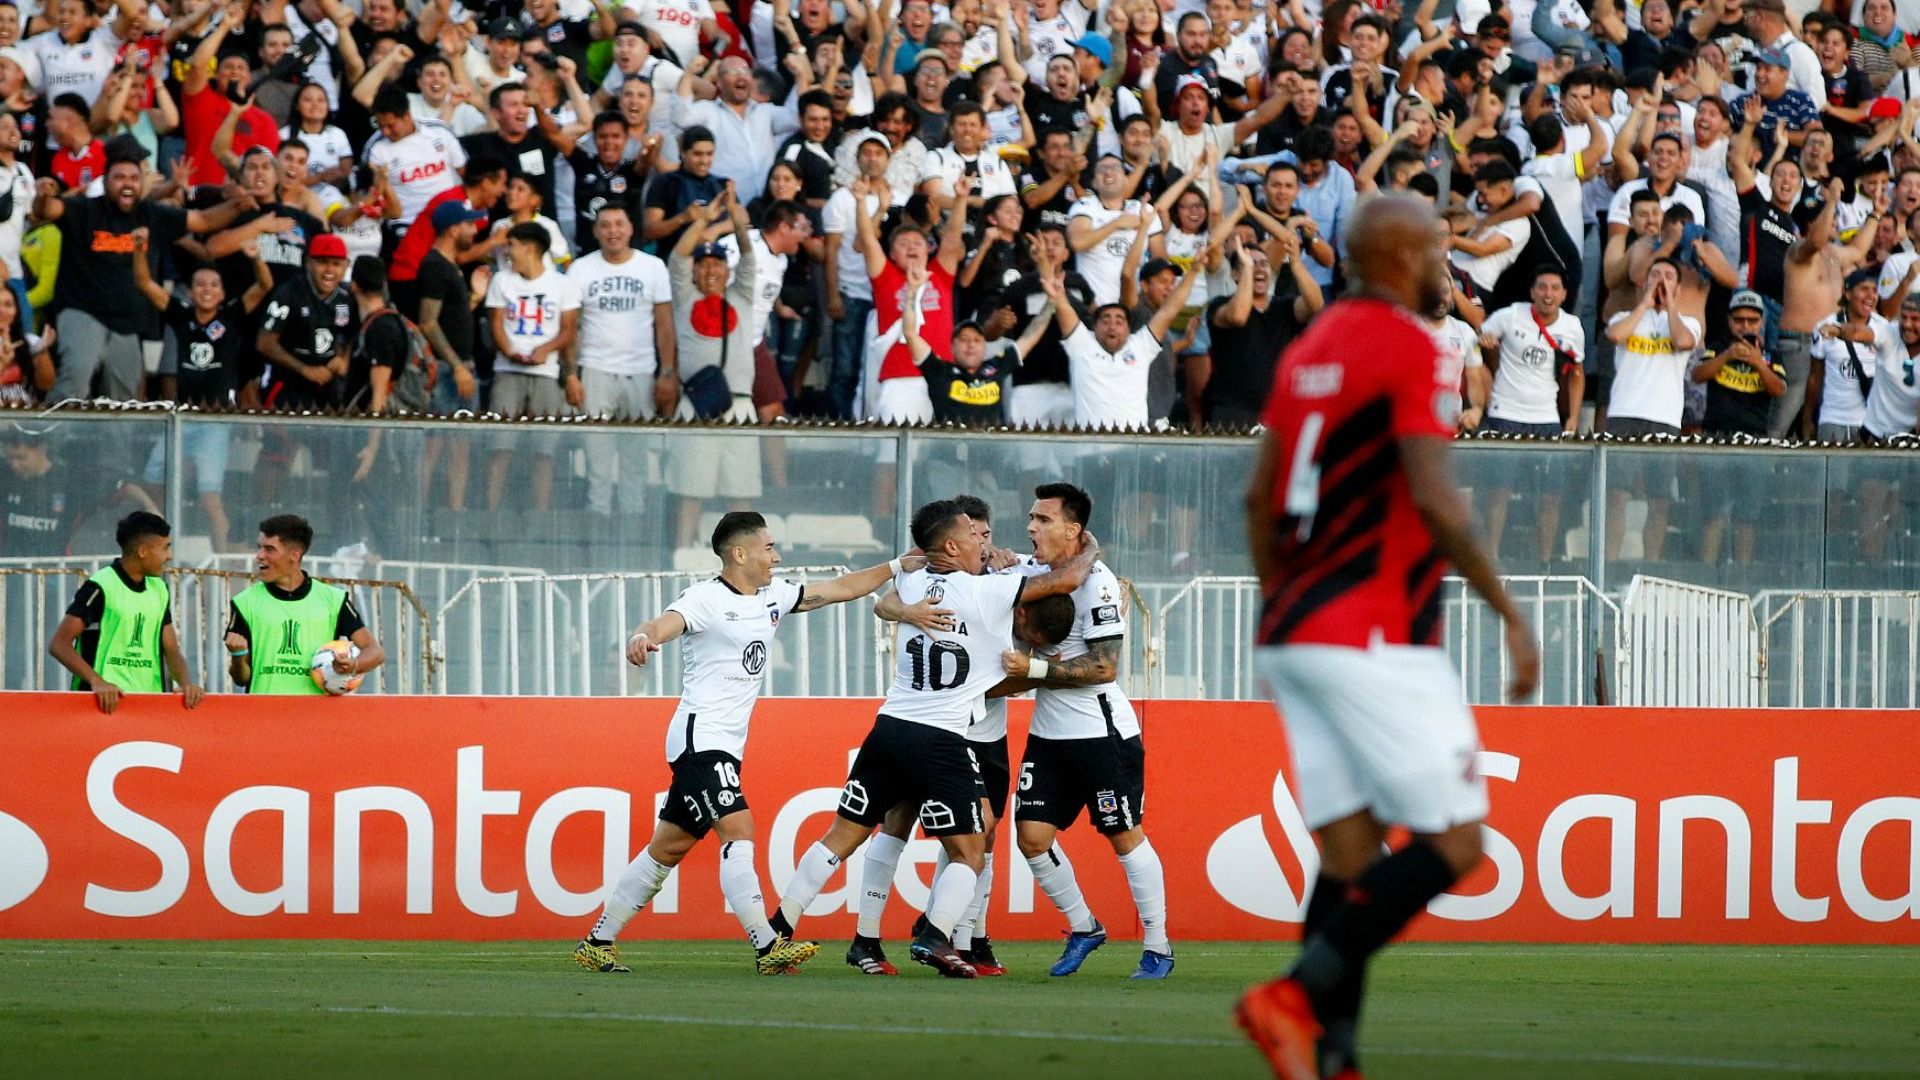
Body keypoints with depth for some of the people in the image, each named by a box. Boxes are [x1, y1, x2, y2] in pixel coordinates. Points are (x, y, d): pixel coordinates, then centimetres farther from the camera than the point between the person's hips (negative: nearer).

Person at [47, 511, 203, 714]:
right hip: (105, 702, -6)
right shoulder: (100, 588, -7)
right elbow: (59, 644, -10)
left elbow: (171, 651, 17)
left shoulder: (159, 591, 14)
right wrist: (96, 681, -23)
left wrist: (186, 682, -4)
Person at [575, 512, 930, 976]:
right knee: (738, 831, -19)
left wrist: (897, 566, 17)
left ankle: (598, 942, 17)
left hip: (725, 745, 9)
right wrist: (642, 638, -53)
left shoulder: (773, 595, 12)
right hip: (701, 737, -9)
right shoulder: (707, 598, -12)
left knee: (669, 847, 11)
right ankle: (768, 947, -26)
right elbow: (665, 624, -30)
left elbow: (838, 589, 21)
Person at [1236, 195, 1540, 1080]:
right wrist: (1510, 614, -12)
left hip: (1295, 635, 9)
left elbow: (1260, 499, 18)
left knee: (1351, 854, 7)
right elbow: (1434, 501, -18)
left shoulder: (1309, 347, 15)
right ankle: (1299, 998, -17)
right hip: (1375, 639, -9)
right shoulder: (1409, 348, -10)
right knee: (1452, 842, -5)